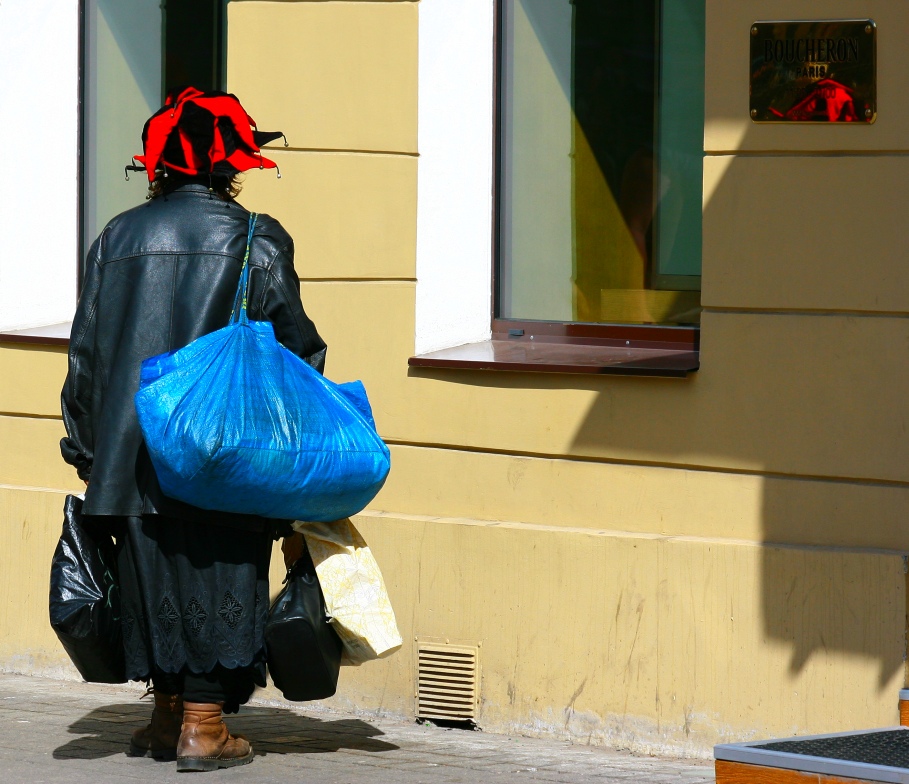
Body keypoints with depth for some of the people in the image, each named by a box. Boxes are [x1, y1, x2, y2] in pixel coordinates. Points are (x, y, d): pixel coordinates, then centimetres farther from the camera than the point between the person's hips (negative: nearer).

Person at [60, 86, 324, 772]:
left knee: (155, 578, 14)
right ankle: (203, 724, 1)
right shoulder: (255, 240, -5)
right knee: (219, 578, 2)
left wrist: (87, 448, 17)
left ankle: (168, 712, 22)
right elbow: (296, 345, -4)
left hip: (135, 451, 4)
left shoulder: (118, 239, 7)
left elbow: (86, 352, 9)